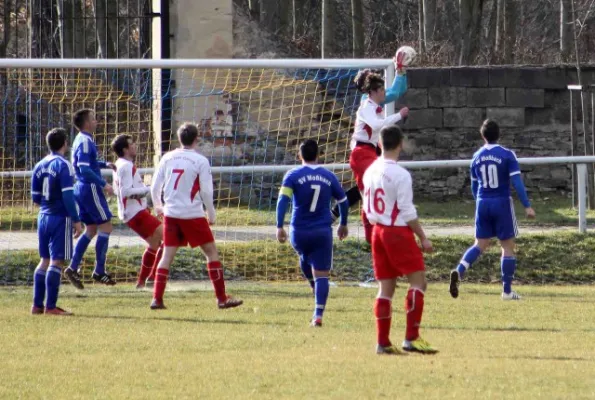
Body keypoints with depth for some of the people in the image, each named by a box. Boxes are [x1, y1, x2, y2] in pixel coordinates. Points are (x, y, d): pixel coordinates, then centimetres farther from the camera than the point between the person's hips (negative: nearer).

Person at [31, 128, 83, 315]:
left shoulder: (40, 166, 9)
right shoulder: (63, 165, -12)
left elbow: (35, 197, 14)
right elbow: (68, 196, -17)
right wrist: (76, 220, -14)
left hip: (44, 216, 7)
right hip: (60, 218, -7)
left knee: (44, 260, 13)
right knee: (56, 261, -6)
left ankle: (37, 305, 13)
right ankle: (51, 306, -8)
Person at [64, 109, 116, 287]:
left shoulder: (82, 140, 14)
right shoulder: (85, 142, -17)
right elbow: (85, 169, -25)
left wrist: (105, 164, 17)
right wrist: (104, 184, -22)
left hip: (81, 188, 10)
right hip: (90, 189, -10)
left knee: (91, 230, 15)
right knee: (105, 227, -3)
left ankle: (73, 268, 11)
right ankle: (99, 271, -2)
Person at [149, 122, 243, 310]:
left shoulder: (167, 158, 3)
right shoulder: (200, 161, -8)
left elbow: (155, 186, 7)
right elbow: (206, 191, -9)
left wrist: (157, 205, 26)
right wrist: (211, 214, 5)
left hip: (171, 214, 4)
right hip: (193, 215, -4)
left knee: (167, 255, 7)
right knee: (211, 251, 6)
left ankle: (157, 299, -1)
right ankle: (222, 298, 5)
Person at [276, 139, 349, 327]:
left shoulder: (293, 176, -4)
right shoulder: (329, 176, 5)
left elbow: (283, 200, -15)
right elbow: (343, 201, 14)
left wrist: (279, 226, -14)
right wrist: (343, 224, 29)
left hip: (299, 232, 0)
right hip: (323, 232, 0)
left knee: (305, 259, 33)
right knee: (321, 274, -1)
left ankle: (316, 291, 44)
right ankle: (318, 315, -12)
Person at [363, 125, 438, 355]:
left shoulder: (370, 171, 7)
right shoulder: (400, 175, -15)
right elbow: (408, 212, -15)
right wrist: (423, 238, -8)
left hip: (378, 231, 7)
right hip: (399, 232, -7)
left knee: (386, 287, 9)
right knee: (418, 281, -3)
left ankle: (382, 342, 8)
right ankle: (411, 338, -10)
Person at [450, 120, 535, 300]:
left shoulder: (477, 157, 6)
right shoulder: (507, 155, -8)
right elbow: (517, 182, -14)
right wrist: (527, 206, -11)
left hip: (483, 204, 4)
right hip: (502, 204, -4)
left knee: (480, 244, 12)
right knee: (507, 246, 6)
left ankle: (459, 271, -15)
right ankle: (507, 291, 5)